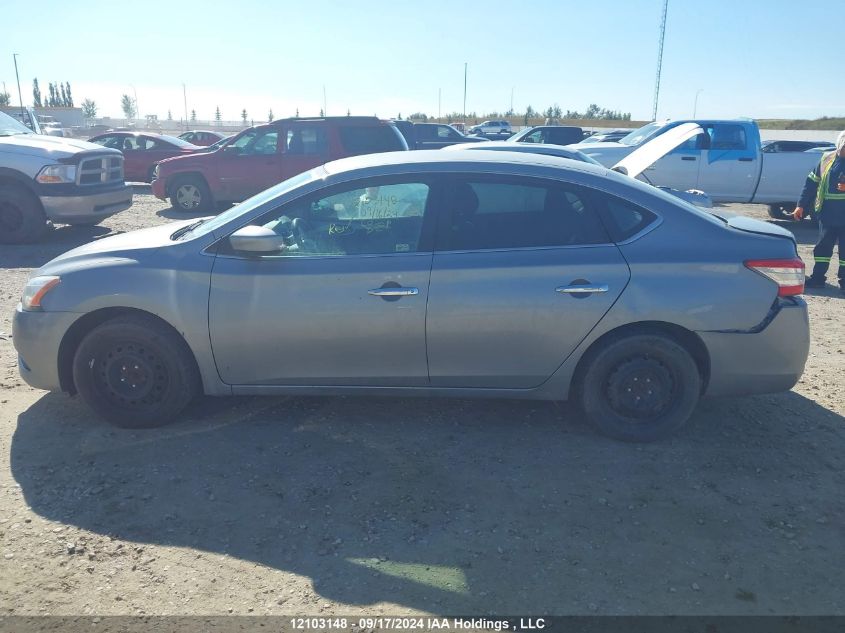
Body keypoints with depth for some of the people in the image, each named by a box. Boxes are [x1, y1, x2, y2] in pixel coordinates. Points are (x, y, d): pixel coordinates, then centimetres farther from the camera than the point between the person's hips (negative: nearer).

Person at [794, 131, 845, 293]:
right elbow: (812, 183, 8)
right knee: (823, 247, 10)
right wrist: (801, 205, 4)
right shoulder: (827, 159, 5)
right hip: (828, 215, 2)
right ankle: (817, 277, 19)